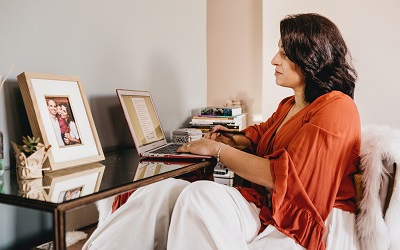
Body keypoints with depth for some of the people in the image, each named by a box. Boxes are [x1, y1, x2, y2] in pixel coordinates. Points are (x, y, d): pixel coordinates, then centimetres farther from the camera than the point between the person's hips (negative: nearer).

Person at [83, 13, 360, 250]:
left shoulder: (336, 108, -11)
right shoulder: (288, 106, 16)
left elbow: (280, 177, -18)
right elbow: (262, 132, 36)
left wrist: (217, 149, -8)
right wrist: (237, 140, 12)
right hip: (265, 209, 7)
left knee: (201, 194, -32)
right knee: (163, 191, -17)